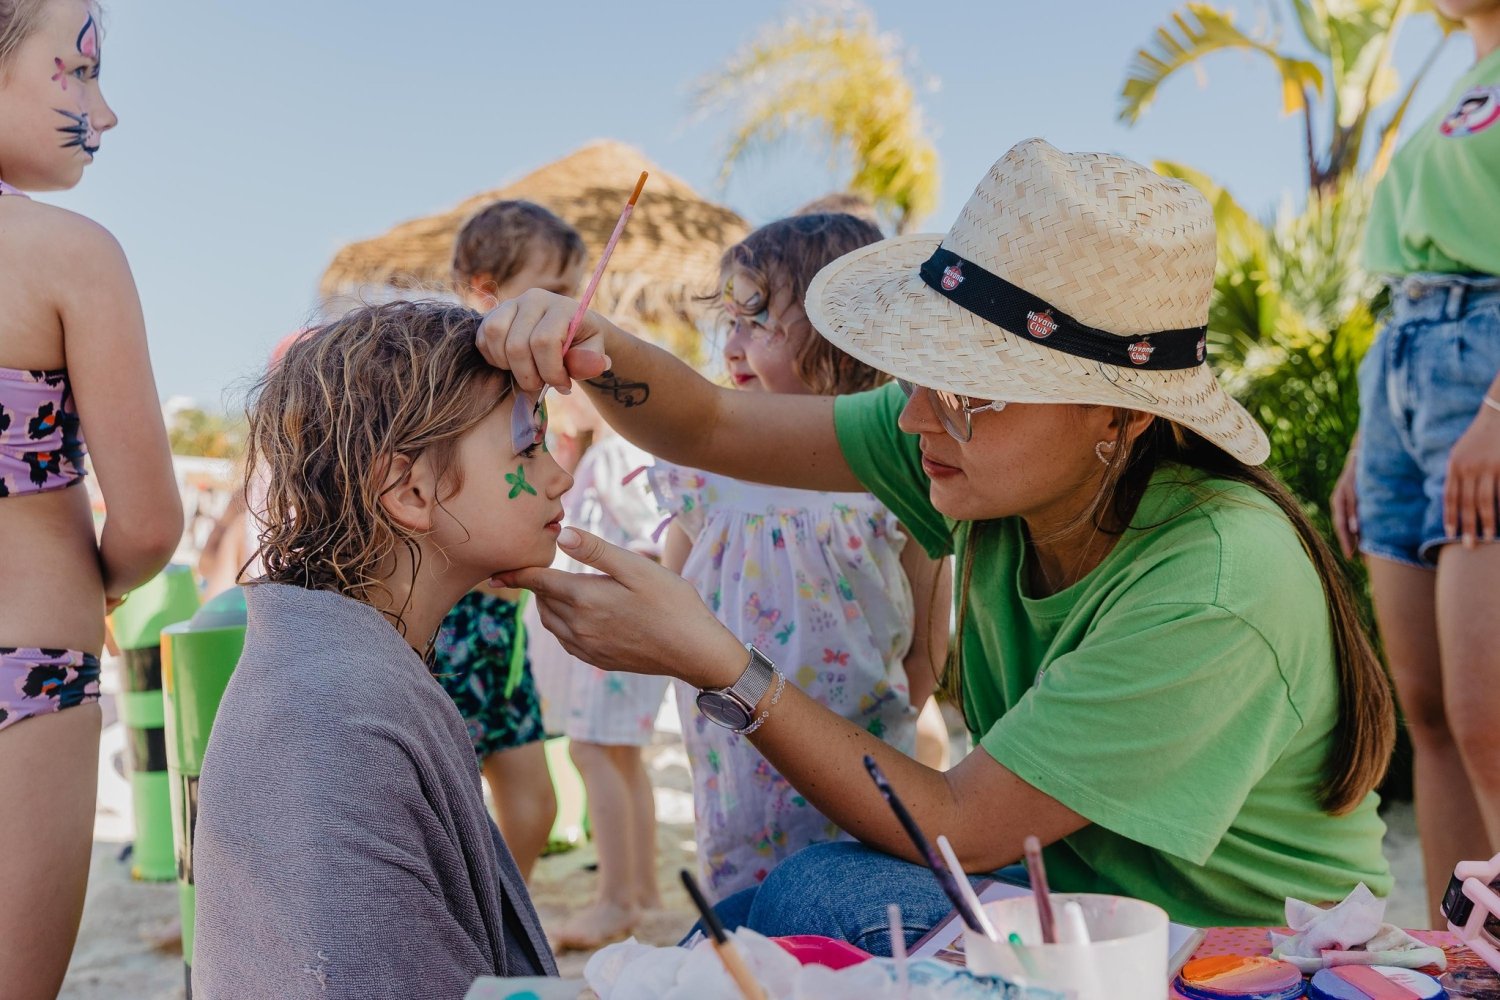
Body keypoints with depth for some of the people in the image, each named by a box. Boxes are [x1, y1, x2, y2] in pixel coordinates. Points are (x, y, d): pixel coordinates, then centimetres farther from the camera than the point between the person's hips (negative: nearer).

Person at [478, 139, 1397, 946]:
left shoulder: (1217, 591, -31)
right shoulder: (999, 433, -11)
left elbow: (956, 830, -27)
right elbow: (713, 428, -6)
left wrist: (712, 661, -31)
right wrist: (598, 353, -27)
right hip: (1065, 899, 6)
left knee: (825, 898, -25)